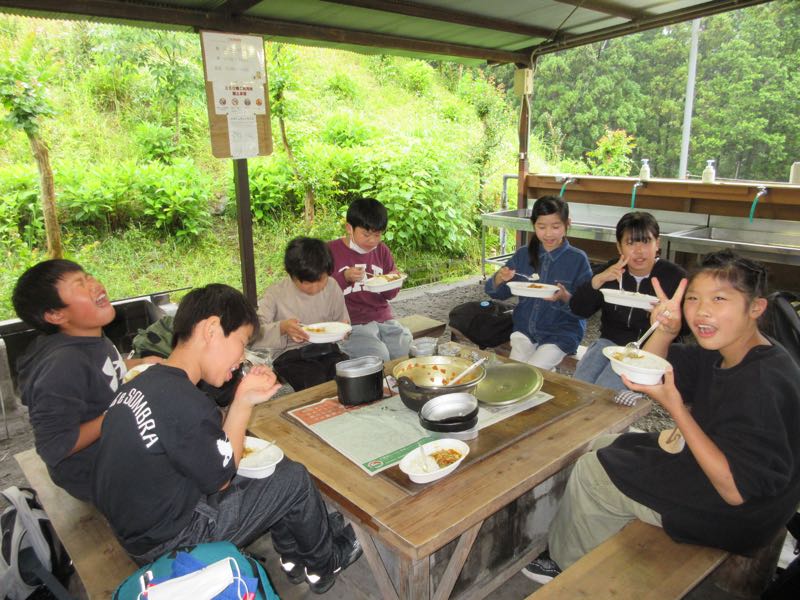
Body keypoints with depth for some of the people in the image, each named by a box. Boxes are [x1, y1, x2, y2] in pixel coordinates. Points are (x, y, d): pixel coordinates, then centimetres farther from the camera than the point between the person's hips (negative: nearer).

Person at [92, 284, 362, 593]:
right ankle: (324, 565, 27)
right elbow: (221, 480, -15)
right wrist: (244, 402, -12)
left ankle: (293, 557, 32)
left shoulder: (142, 382, -2)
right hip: (166, 543, -9)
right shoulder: (188, 405, -32)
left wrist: (243, 399, -7)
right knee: (294, 479, -1)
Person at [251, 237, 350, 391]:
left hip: (326, 350, 3)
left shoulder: (332, 287, 6)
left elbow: (343, 323, 18)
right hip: (289, 355, -3)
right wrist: (282, 327, -26)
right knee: (317, 383, -32)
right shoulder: (276, 293, -4)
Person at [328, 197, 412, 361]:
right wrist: (345, 277, -17)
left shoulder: (382, 250, 12)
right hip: (351, 323, -5)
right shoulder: (331, 251, -2)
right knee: (378, 356, -27)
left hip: (383, 319, 5)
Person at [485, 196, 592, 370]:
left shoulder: (578, 259, -10)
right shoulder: (523, 255, 1)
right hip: (525, 328, 4)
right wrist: (499, 279, -16)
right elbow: (497, 293, 5)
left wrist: (565, 297, -29)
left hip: (561, 334, -4)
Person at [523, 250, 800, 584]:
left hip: (736, 518, -9)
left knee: (590, 471, -3)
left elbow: (737, 489, -31)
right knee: (604, 446, 17)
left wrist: (675, 408, -34)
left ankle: (570, 565, 25)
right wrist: (665, 331, -16)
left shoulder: (763, 384, -32)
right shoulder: (722, 351, -4)